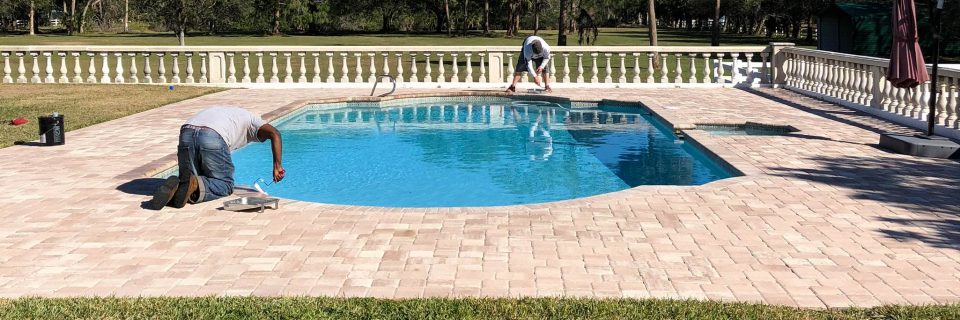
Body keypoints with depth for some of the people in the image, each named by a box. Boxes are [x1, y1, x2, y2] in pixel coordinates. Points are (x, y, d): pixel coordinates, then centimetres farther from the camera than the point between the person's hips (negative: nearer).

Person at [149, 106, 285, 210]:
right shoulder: (252, 120, 29)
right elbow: (274, 133, 9)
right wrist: (277, 166, 7)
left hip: (186, 133, 5)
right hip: (213, 138, -5)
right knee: (225, 184, 12)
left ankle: (175, 186, -13)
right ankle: (196, 185, -17)